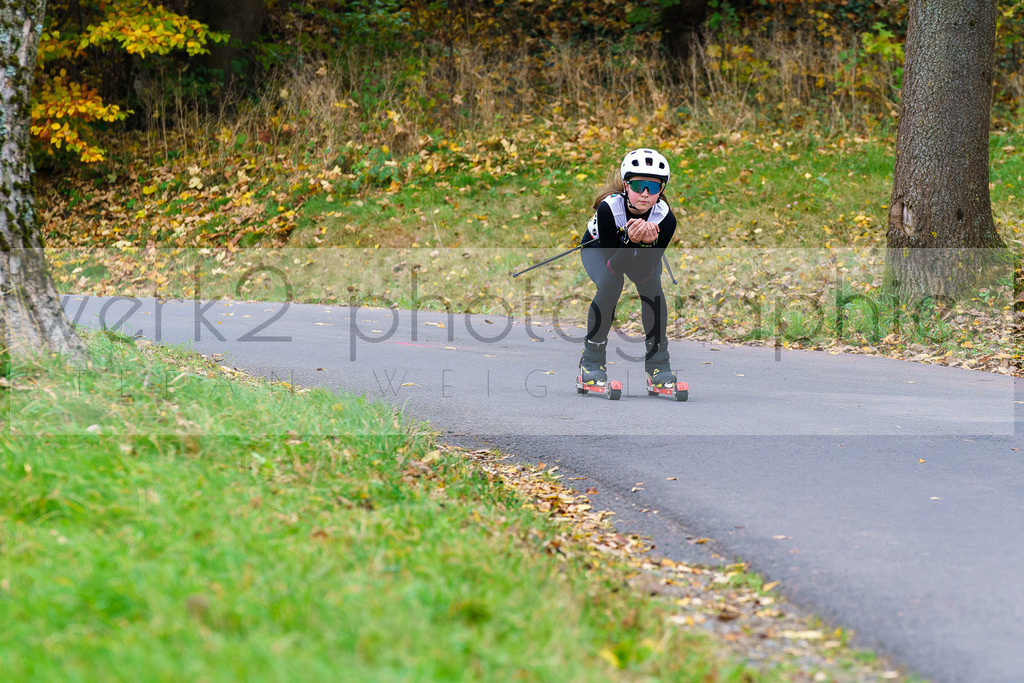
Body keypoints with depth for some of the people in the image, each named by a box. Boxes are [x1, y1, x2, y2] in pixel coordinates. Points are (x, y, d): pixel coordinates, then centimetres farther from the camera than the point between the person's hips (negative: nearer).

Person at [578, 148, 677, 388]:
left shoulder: (665, 219, -32)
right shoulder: (609, 208, -38)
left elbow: (645, 269, -31)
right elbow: (613, 265, -36)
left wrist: (648, 242, -49)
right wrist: (630, 240, -54)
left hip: (645, 250, 2)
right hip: (599, 247, -2)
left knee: (652, 285, -26)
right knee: (611, 283, -31)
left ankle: (658, 363, -10)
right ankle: (592, 359, -14)